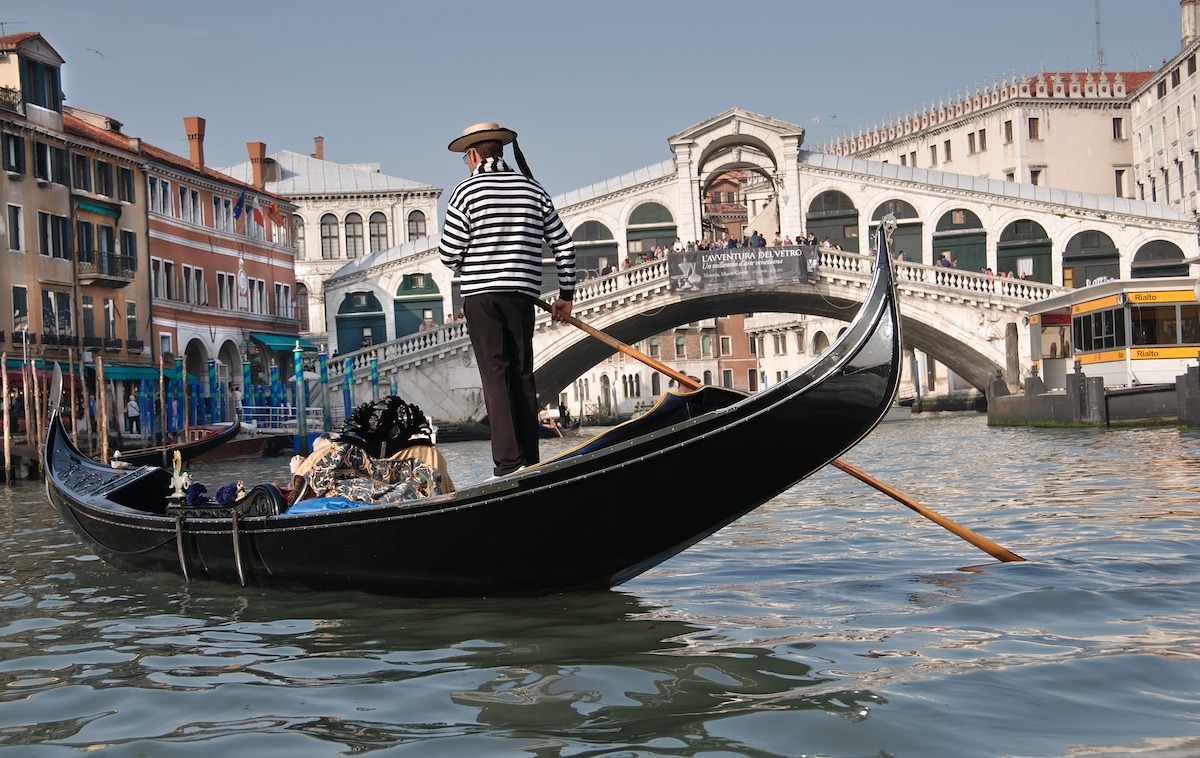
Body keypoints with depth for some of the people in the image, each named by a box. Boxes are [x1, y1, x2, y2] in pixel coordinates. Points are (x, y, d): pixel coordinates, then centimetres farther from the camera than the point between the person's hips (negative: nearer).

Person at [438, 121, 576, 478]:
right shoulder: (533, 189, 8)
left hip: (481, 296, -4)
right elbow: (564, 245, 10)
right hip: (522, 295, 4)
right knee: (523, 374, 10)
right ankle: (530, 459, 12)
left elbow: (448, 253, -4)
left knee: (495, 374, -3)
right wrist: (566, 294, 17)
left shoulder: (466, 192, -5)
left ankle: (508, 459, -10)